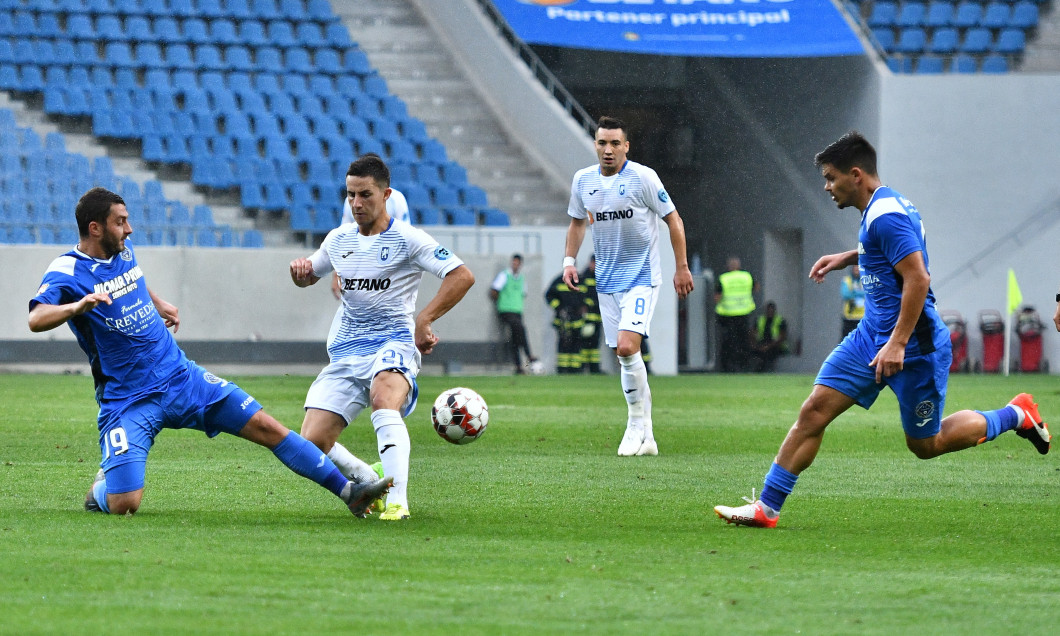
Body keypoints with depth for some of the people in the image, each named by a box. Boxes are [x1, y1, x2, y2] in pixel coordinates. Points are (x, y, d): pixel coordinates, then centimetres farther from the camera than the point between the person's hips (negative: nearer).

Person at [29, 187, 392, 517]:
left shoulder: (124, 251, 7)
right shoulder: (67, 272, -15)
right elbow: (36, 320, -35)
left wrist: (158, 304, 32)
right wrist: (80, 305, -50)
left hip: (181, 378, 6)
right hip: (127, 401, -6)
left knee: (266, 427, -2)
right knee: (124, 506, -20)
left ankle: (349, 493, 4)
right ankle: (102, 488, 17)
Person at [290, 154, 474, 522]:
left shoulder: (407, 240, -4)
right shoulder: (339, 239, 14)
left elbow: (462, 276, -11)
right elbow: (309, 275, 31)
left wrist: (423, 320, -20)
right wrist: (299, 270, 5)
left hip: (394, 343, -6)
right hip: (346, 351, 6)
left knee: (383, 399, -40)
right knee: (312, 443, -10)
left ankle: (397, 501, -45)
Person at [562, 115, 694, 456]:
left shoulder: (643, 177, -11)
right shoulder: (582, 180, 4)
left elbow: (674, 220, -4)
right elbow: (578, 222, 21)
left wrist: (682, 268, -5)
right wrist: (569, 260, 7)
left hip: (641, 277, -6)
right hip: (607, 281, 6)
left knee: (627, 346, -21)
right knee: (624, 355, 6)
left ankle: (637, 423, -5)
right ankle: (645, 438, 13)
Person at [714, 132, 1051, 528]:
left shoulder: (886, 215, -21)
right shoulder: (880, 208, 10)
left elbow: (918, 278, -26)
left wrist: (898, 343, -28)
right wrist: (846, 258, 21)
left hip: (914, 344, -9)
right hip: (872, 334, 9)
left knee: (925, 445, 5)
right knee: (814, 410, -3)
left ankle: (1015, 415, 23)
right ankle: (767, 506, -4)